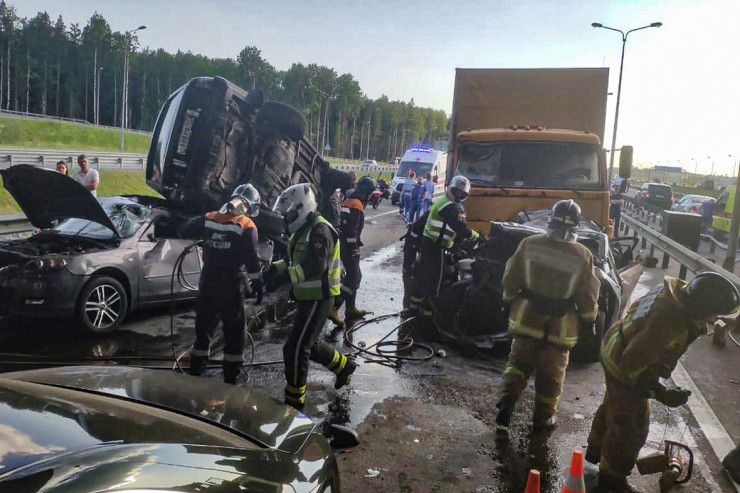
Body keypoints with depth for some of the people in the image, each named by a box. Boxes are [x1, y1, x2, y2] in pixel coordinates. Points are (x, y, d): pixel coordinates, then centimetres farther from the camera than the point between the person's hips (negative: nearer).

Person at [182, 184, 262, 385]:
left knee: (204, 327, 16)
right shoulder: (247, 226, -10)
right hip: (231, 283, -5)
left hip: (208, 280, 5)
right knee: (234, 332, 5)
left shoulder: (210, 218, 3)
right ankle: (230, 379, 8)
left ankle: (195, 372, 23)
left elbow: (185, 230, 11)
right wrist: (257, 282, -3)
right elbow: (252, 258, -12)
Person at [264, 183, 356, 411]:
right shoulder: (303, 230, 14)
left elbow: (315, 266, -31)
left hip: (319, 298, -10)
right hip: (308, 297, 10)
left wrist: (284, 277, -34)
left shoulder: (319, 230, -19)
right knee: (308, 343, 22)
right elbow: (292, 260, 16)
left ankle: (294, 402, 5)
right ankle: (344, 366, 42)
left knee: (295, 349, -7)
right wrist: (272, 269, -2)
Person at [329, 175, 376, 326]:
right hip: (349, 246, -10)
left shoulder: (347, 201, 13)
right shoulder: (356, 205, -18)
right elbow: (351, 231, -23)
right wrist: (354, 250, -21)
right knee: (353, 278, -6)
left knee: (354, 275, 19)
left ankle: (351, 308, 26)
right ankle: (333, 308, -11)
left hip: (342, 243, 10)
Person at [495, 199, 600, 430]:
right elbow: (588, 296, -6)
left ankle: (507, 397, 2)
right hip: (560, 324, -1)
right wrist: (588, 319, 11)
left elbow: (511, 278, -3)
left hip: (526, 317, 1)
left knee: (519, 360, 20)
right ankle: (544, 417, 28)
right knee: (551, 372, 15)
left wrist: (508, 301, 14)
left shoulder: (529, 244, -11)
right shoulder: (582, 256, -14)